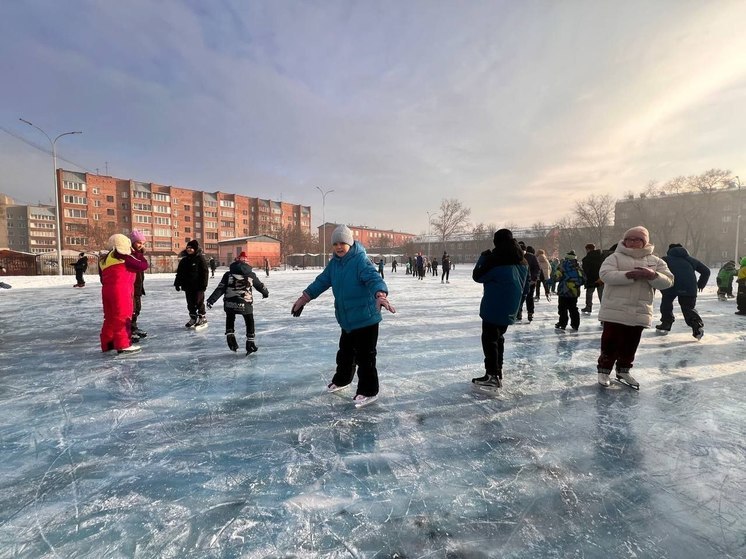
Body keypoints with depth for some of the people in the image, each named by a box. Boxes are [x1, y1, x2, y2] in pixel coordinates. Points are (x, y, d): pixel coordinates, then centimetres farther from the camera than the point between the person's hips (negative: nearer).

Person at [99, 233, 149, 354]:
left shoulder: (104, 259, 20)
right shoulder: (125, 257, -6)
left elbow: (103, 278, 22)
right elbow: (143, 265, -4)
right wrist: (139, 255, 11)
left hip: (106, 290, 8)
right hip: (121, 291, -8)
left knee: (110, 317, 15)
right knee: (123, 317, -5)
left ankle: (107, 343, 23)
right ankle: (123, 344, -4)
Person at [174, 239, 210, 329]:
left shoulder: (200, 258, -8)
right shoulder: (184, 260, 10)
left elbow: (204, 272, -11)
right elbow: (179, 273, 16)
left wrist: (203, 284, -15)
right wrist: (177, 283, 10)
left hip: (198, 285, -6)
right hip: (188, 286, 6)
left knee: (199, 302, 0)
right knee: (190, 303, 12)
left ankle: (202, 318, 11)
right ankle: (193, 318, 24)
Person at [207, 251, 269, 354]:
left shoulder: (228, 274, 6)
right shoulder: (251, 274, 6)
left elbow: (220, 289, 0)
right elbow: (259, 285, 18)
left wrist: (211, 299, 2)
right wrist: (265, 292, 37)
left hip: (229, 303, 1)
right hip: (246, 303, -1)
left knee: (230, 320, 28)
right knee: (249, 322, 16)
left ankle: (230, 336, 17)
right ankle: (250, 343, 13)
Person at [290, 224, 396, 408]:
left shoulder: (361, 260, -18)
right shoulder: (334, 262, 5)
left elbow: (374, 278, -33)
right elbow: (321, 281, 14)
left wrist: (380, 296, -53)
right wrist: (303, 299, 17)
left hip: (366, 318, -8)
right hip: (346, 319, 8)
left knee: (364, 356, 1)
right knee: (345, 352, 24)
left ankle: (368, 391, 18)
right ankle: (341, 379, 46)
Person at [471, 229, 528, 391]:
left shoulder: (495, 258, -15)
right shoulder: (522, 261, 9)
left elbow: (478, 276, -7)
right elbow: (525, 281, 19)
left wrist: (483, 257, 5)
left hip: (494, 307, -8)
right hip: (510, 309, 8)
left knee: (489, 338, -1)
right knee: (498, 337, 19)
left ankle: (492, 376, -4)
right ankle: (497, 372, 27)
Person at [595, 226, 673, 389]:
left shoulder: (655, 261, 10)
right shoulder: (615, 257, -2)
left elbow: (668, 281, 2)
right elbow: (605, 275, -18)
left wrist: (652, 275, -17)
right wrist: (630, 275, -24)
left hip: (639, 313, 4)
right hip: (615, 311, -3)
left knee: (630, 345, 14)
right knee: (610, 342, 2)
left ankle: (623, 371, 31)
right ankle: (604, 370, 16)